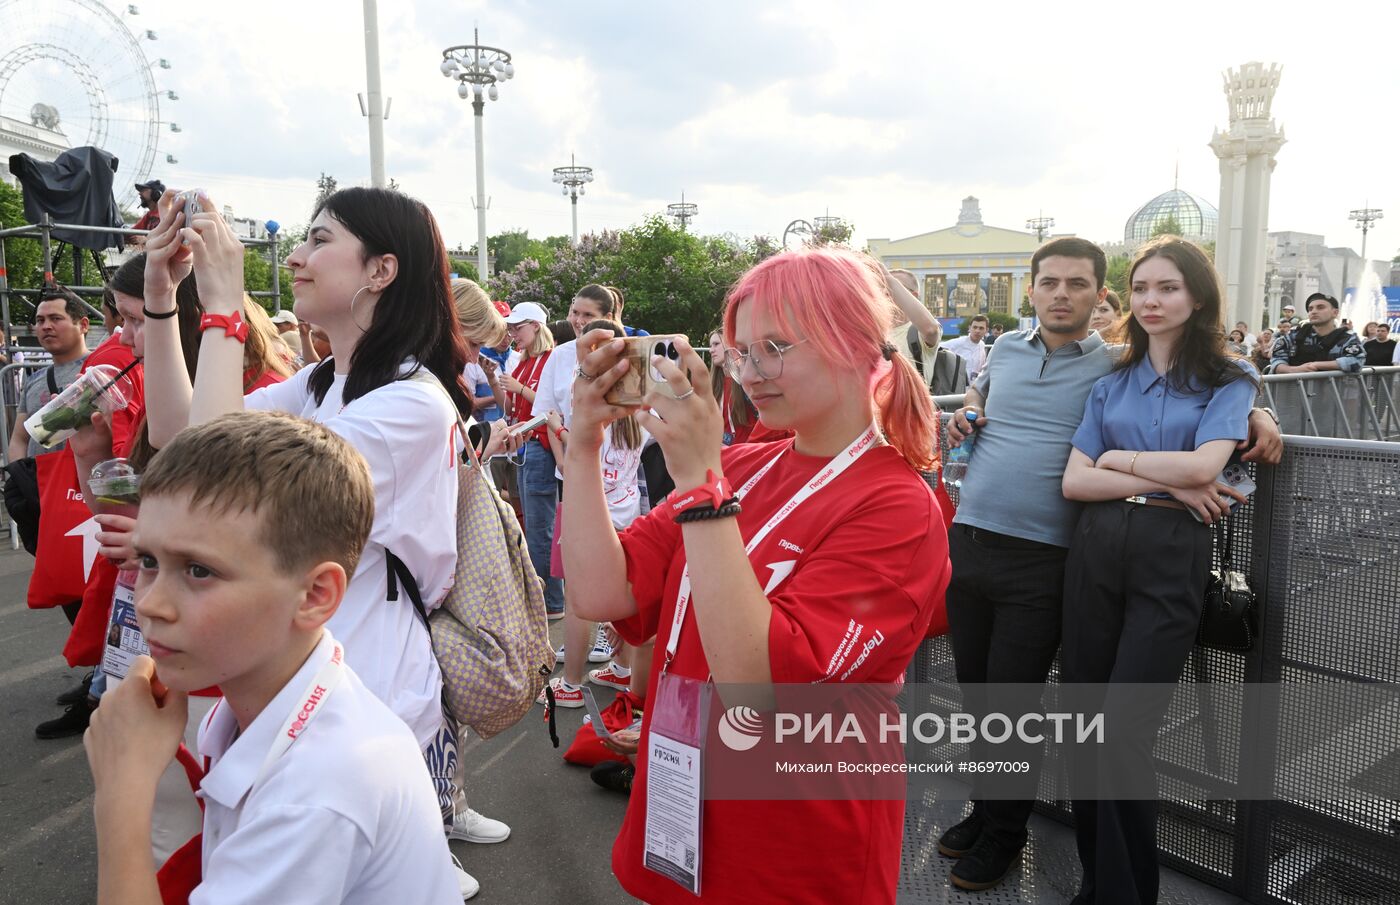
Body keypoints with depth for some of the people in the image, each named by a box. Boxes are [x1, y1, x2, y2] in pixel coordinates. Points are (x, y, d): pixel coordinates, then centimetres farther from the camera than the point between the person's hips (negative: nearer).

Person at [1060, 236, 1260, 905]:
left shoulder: (1229, 379, 6)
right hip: (1096, 548, 4)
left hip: (1171, 557, -4)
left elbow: (1204, 463, -13)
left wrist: (1115, 457, -1)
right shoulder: (1112, 383, 14)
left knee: (1123, 735, -7)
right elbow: (1074, 481, 2)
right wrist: (1168, 484, -8)